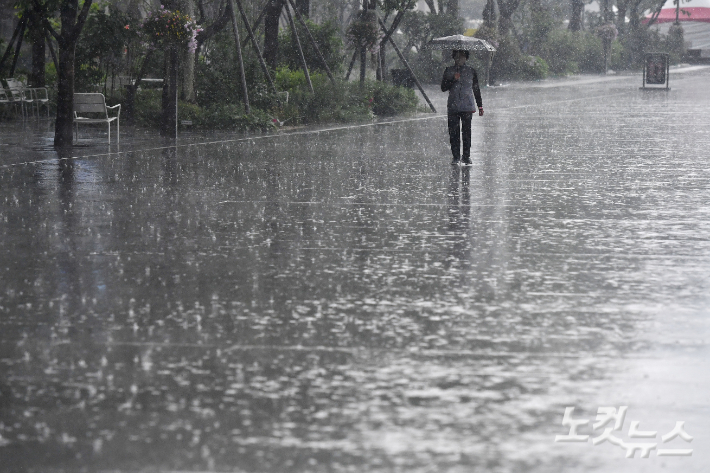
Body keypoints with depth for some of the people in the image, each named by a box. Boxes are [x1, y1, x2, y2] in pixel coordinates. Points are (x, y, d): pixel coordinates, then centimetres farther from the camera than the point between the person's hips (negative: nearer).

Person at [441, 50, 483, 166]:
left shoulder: (471, 71, 10)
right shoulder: (449, 71, 10)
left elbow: (476, 89, 15)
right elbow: (443, 88, 5)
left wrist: (480, 106, 13)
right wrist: (453, 80, -10)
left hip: (467, 107, -1)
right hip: (453, 107, 1)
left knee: (466, 132, -5)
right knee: (453, 132, -3)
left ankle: (466, 157, 1)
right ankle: (456, 157, 4)